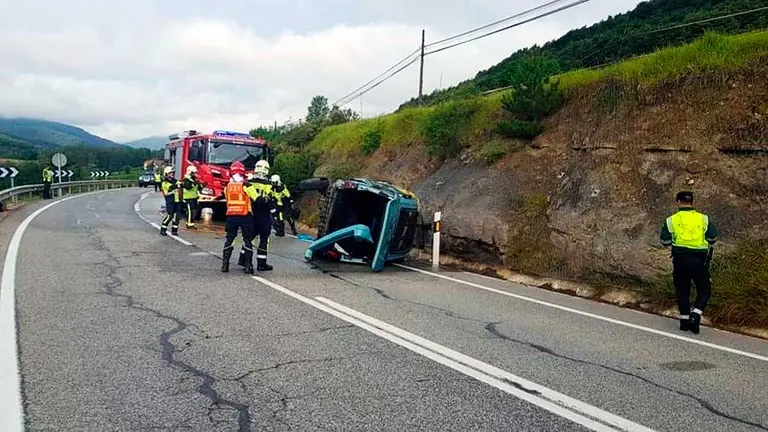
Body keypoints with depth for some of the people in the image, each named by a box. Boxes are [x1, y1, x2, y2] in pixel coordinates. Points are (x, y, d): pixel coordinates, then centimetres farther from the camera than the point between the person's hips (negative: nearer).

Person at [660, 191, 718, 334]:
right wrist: (702, 241, 17)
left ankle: (684, 319, 15)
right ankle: (695, 314, -8)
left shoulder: (671, 220, 1)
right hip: (700, 260, -1)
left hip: (680, 259, 1)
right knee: (704, 290, 11)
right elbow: (713, 238, -2)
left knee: (682, 290, 13)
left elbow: (665, 241, -3)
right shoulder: (703, 219, 3)